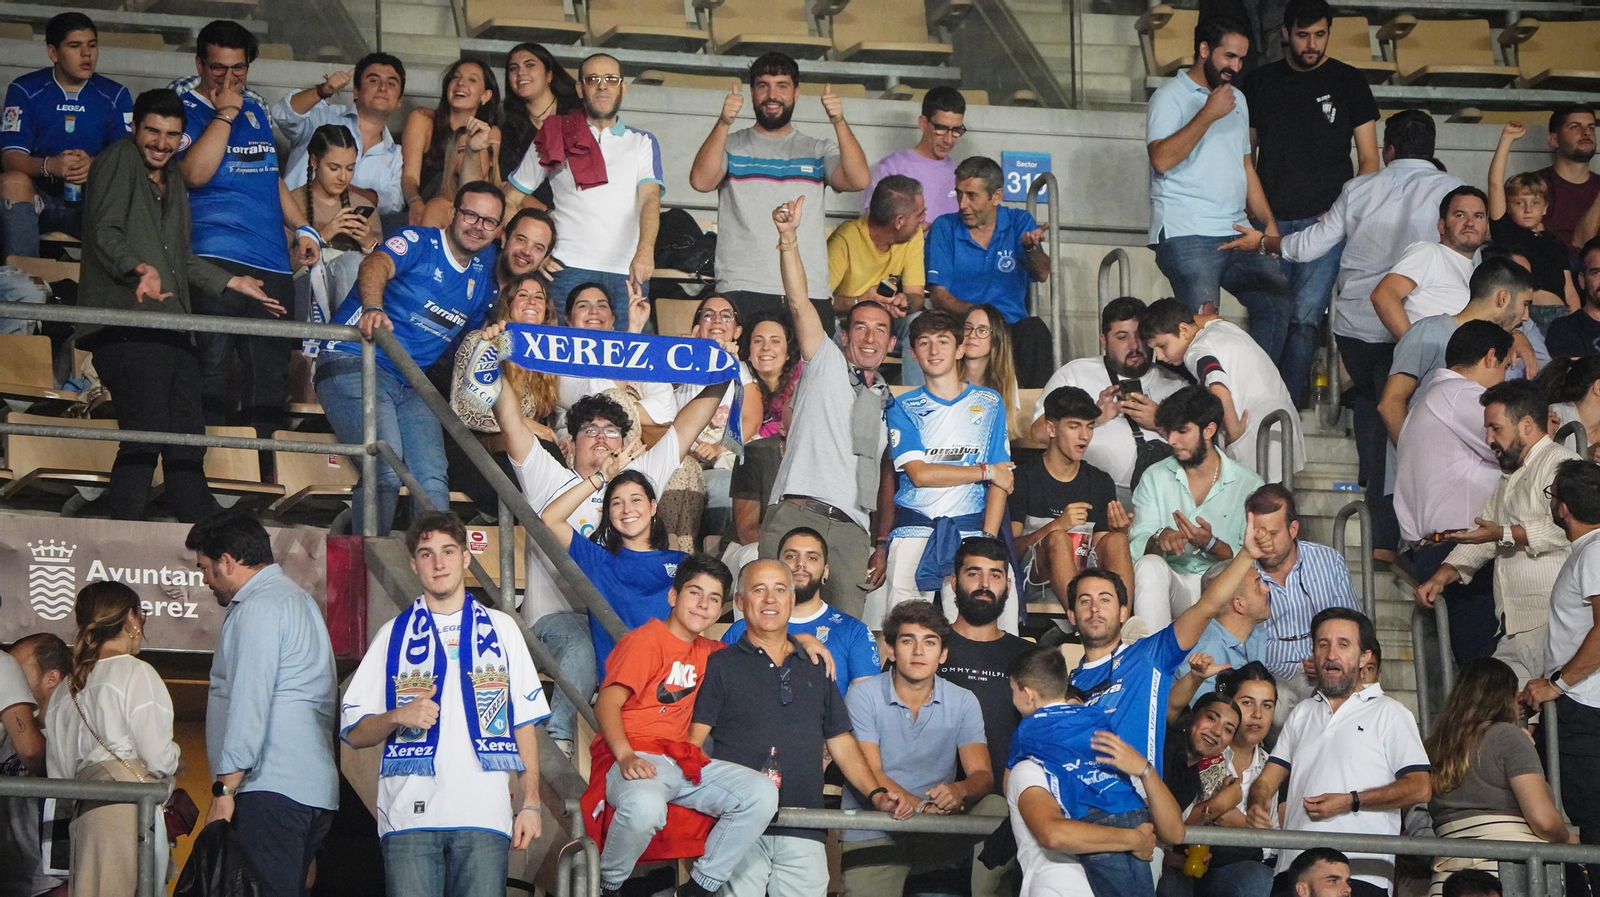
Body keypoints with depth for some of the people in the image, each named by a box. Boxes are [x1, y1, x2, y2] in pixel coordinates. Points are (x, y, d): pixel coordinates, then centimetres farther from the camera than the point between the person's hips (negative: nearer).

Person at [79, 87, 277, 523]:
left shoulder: (172, 177, 25)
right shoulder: (119, 161, -2)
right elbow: (105, 233, -15)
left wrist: (233, 282, 32)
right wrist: (140, 268, -32)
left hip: (172, 327, 9)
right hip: (129, 323, -9)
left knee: (187, 436, 10)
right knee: (145, 435, -16)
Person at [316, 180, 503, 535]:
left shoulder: (484, 269, 17)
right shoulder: (420, 244, -4)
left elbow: (475, 332, 36)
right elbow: (376, 265, -28)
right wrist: (373, 308, -47)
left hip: (411, 385, 7)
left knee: (433, 479, -11)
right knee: (387, 472, -23)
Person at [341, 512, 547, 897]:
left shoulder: (500, 629, 15)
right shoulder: (394, 635, 14)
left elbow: (524, 724, 11)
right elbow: (354, 734, 10)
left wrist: (531, 803, 2)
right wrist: (398, 716, -10)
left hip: (485, 817, 0)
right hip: (410, 817, 0)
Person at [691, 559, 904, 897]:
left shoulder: (815, 670, 20)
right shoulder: (720, 665, 7)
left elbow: (841, 742, 21)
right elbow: (692, 742, -1)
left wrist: (877, 793, 5)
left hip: (804, 834, 3)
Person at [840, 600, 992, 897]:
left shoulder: (963, 702, 8)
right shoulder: (864, 696, 1)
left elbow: (982, 776, 0)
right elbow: (868, 773, -7)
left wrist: (959, 791, -24)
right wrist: (921, 807, -23)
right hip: (871, 836, -4)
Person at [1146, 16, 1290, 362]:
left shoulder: (1236, 99, 21)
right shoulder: (1170, 97, -2)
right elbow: (1161, 159, -18)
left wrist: (1268, 221, 16)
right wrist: (1208, 114, -16)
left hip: (1236, 233, 8)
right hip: (1187, 235, -8)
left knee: (1278, 301, -1)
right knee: (1203, 321, -21)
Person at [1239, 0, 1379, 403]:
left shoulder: (1348, 81, 7)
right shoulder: (1259, 82, 12)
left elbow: (1369, 159, 8)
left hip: (1325, 220, -2)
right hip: (1270, 222, 2)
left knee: (1305, 319, -12)